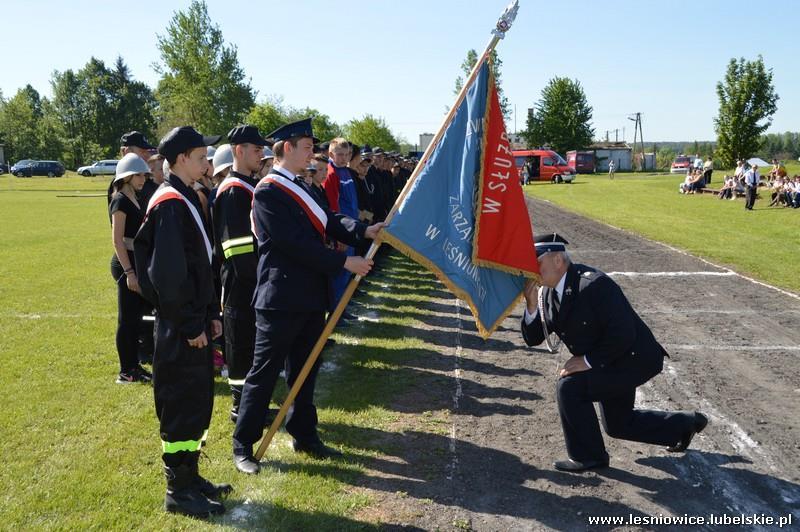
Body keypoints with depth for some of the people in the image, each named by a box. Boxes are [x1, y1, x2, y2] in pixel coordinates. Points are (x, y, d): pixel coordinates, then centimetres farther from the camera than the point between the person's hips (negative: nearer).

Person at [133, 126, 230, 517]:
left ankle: (189, 475, 30)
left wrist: (210, 313, 15)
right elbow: (169, 273, -21)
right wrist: (191, 325, -18)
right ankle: (179, 490, 14)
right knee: (182, 404, 0)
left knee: (198, 402, 17)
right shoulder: (170, 204, -17)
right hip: (180, 328, -10)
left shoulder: (187, 199, 13)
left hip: (194, 320, 10)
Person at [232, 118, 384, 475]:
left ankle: (304, 436, 30)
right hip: (281, 299, -9)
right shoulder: (268, 192, -15)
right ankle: (243, 445, 15)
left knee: (304, 370, 17)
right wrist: (343, 262, -19)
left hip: (310, 297, 9)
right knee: (264, 373, 2)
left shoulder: (300, 187, 15)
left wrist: (363, 231, -12)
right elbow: (294, 243, -21)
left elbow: (328, 221, 6)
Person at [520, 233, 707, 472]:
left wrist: (588, 361, -24)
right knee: (618, 425, 23)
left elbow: (623, 334, -30)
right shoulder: (548, 293, -3)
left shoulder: (593, 284, -28)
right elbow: (533, 338, -3)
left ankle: (587, 455, -3)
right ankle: (686, 423, 43)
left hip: (633, 359, -10)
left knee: (569, 387, -24)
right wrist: (532, 305, -20)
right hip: (610, 364, 10)